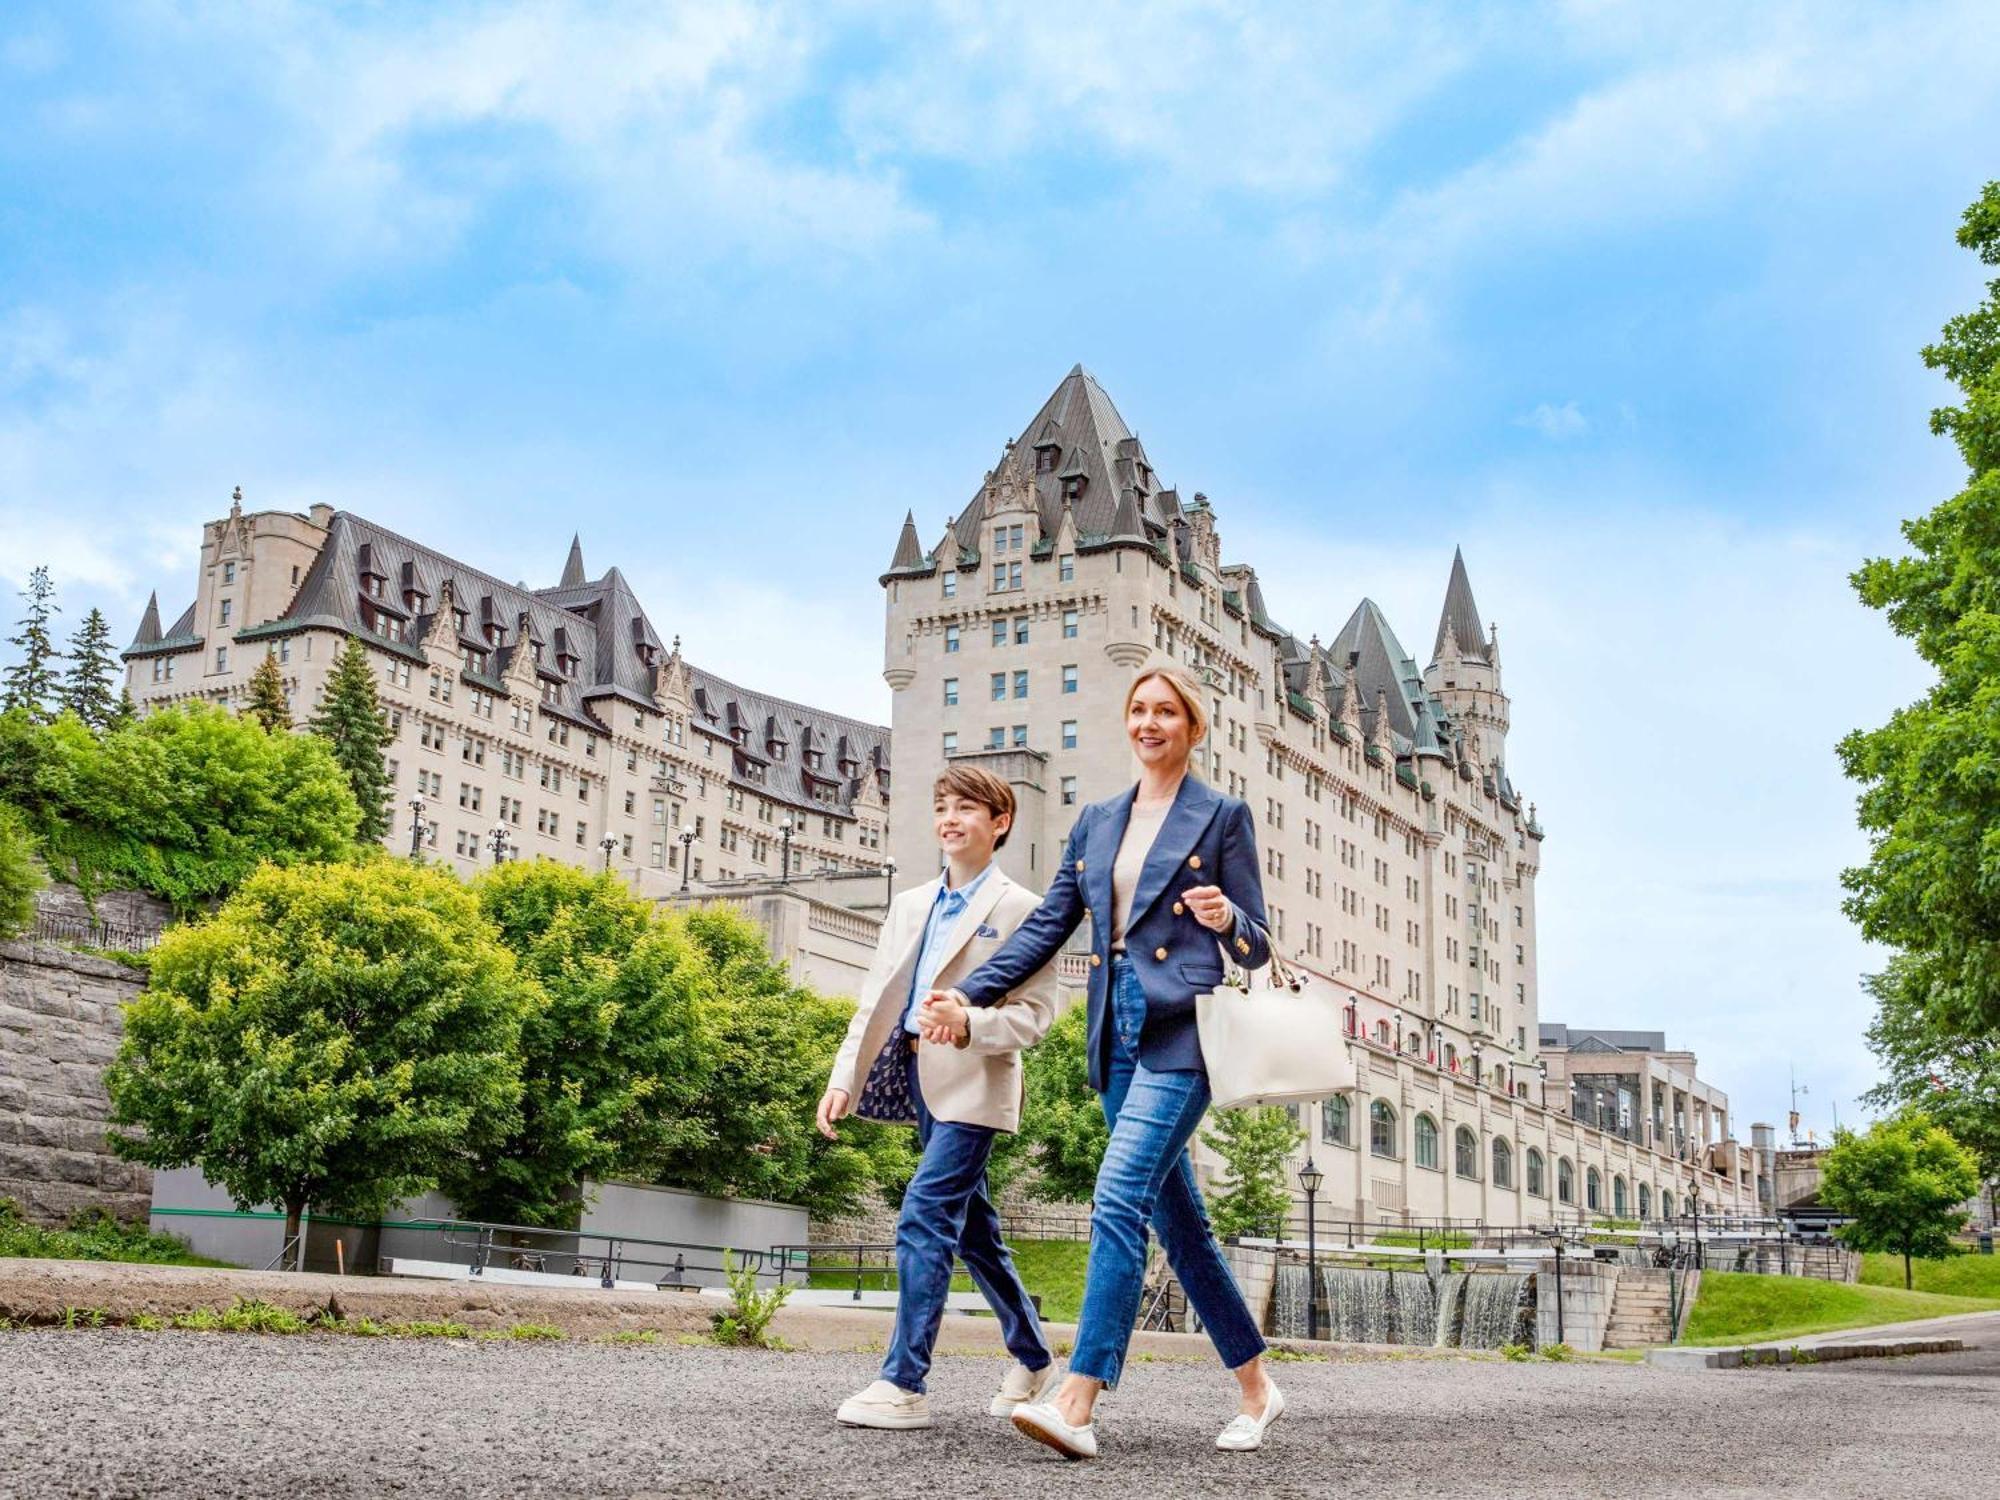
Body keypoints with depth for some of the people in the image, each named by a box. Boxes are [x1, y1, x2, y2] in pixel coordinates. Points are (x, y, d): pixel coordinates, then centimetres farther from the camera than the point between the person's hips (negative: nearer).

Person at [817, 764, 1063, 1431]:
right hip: (920, 1078, 7)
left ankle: (904, 1386, -13)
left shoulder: (1020, 909, -4)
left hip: (975, 1082, -7)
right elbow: (875, 1000, 15)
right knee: (972, 1227, 14)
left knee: (923, 1217, -16)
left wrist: (970, 1024, -27)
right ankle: (1034, 1362, 29)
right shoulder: (910, 906, 16)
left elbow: (1035, 1013, -10)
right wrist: (844, 1079, 6)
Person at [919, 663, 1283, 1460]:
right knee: (1178, 1218, 11)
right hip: (1117, 1035, 6)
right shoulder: (1096, 820, 17)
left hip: (1180, 1034, -6)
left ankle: (1076, 1405, -22)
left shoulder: (1222, 815, 2)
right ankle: (1256, 1387, 24)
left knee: (1119, 1199, -18)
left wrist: (1226, 918, -21)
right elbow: (1047, 925, 14)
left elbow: (1255, 948, 2)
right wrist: (969, 994, 3)